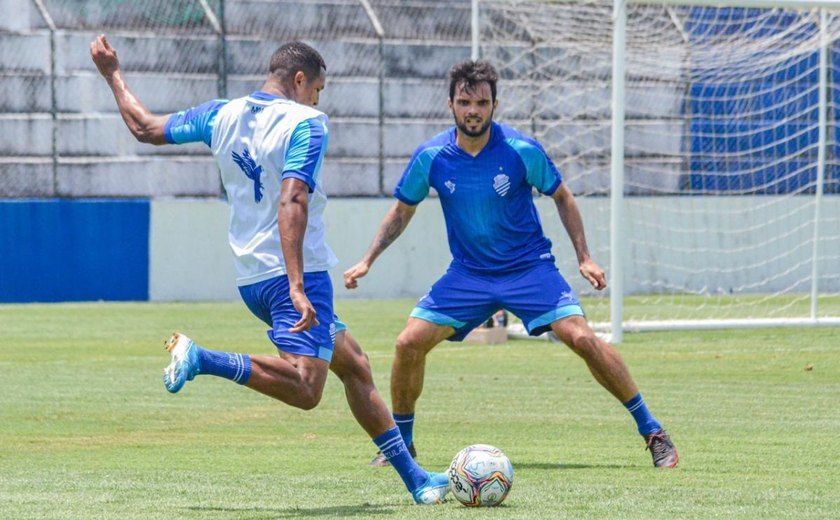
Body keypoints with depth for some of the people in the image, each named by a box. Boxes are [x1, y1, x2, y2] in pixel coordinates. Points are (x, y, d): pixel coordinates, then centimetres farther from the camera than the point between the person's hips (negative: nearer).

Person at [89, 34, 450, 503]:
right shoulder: (306, 124, -10)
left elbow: (145, 127, 19)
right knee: (305, 389, -20)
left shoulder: (222, 115, 9)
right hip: (297, 272, -9)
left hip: (251, 279, 9)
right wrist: (297, 286, -29)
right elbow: (292, 203, -23)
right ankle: (201, 359, -28)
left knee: (354, 365, 17)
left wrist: (112, 73, 36)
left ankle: (414, 478, 18)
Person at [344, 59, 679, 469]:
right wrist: (367, 261, 0)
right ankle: (400, 443, 10)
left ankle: (652, 432, -7)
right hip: (467, 273, 2)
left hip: (529, 266, -2)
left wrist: (584, 258, -4)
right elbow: (402, 211, 8)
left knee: (582, 339, -19)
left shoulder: (522, 150, -15)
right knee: (409, 343, -11)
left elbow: (562, 198, 1)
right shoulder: (431, 157, -9)